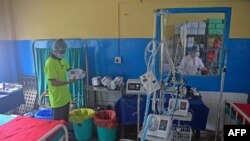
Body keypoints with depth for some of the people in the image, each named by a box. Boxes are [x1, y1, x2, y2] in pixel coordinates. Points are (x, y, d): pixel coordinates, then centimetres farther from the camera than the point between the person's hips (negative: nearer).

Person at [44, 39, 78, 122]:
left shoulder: (62, 60, 4)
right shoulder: (50, 63, -22)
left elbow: (68, 69, 21)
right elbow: (53, 83, -24)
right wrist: (69, 82, -26)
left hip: (65, 97, 8)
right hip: (57, 99, -8)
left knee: (65, 120, 21)